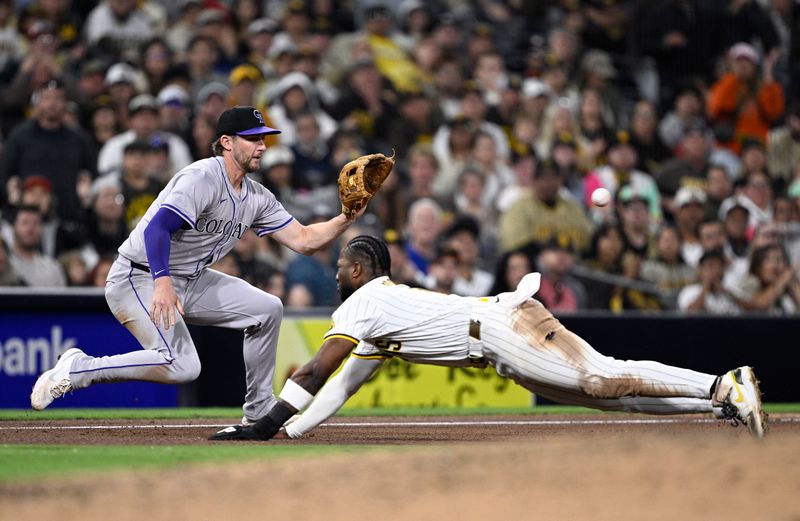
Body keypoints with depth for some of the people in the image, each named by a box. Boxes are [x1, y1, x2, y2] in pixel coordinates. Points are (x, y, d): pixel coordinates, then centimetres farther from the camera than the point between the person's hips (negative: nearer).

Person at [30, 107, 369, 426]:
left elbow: (303, 240, 9)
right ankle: (78, 369, -15)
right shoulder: (202, 178, -20)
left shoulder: (256, 198, 8)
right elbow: (157, 227, -31)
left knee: (267, 309, 4)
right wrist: (162, 283, -43)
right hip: (139, 278, -9)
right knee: (182, 366, -26)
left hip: (189, 281, 9)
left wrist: (347, 218, -6)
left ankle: (259, 411, 13)